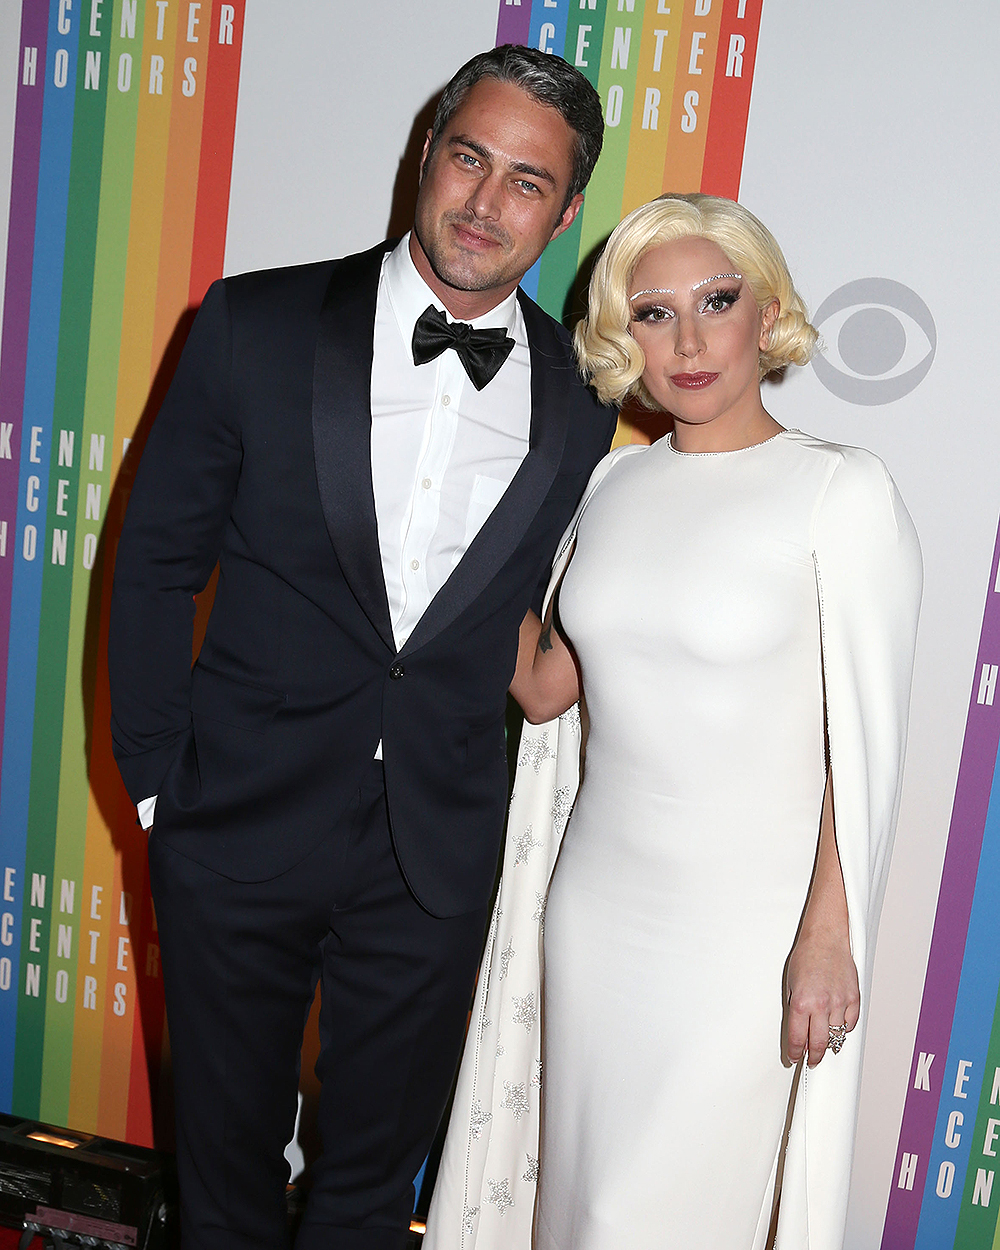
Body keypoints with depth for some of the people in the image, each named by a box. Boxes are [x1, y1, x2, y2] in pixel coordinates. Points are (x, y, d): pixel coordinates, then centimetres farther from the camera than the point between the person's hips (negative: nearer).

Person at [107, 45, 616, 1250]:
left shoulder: (580, 396, -1)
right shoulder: (256, 326, -7)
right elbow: (156, 557, -2)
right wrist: (154, 778, -3)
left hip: (438, 855, 2)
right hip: (240, 831, -1)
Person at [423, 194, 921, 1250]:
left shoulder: (844, 494, -12)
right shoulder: (614, 484, 5)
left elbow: (862, 744, -12)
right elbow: (545, 686, 6)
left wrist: (827, 942, -13)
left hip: (745, 927, -5)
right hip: (597, 901, 5)